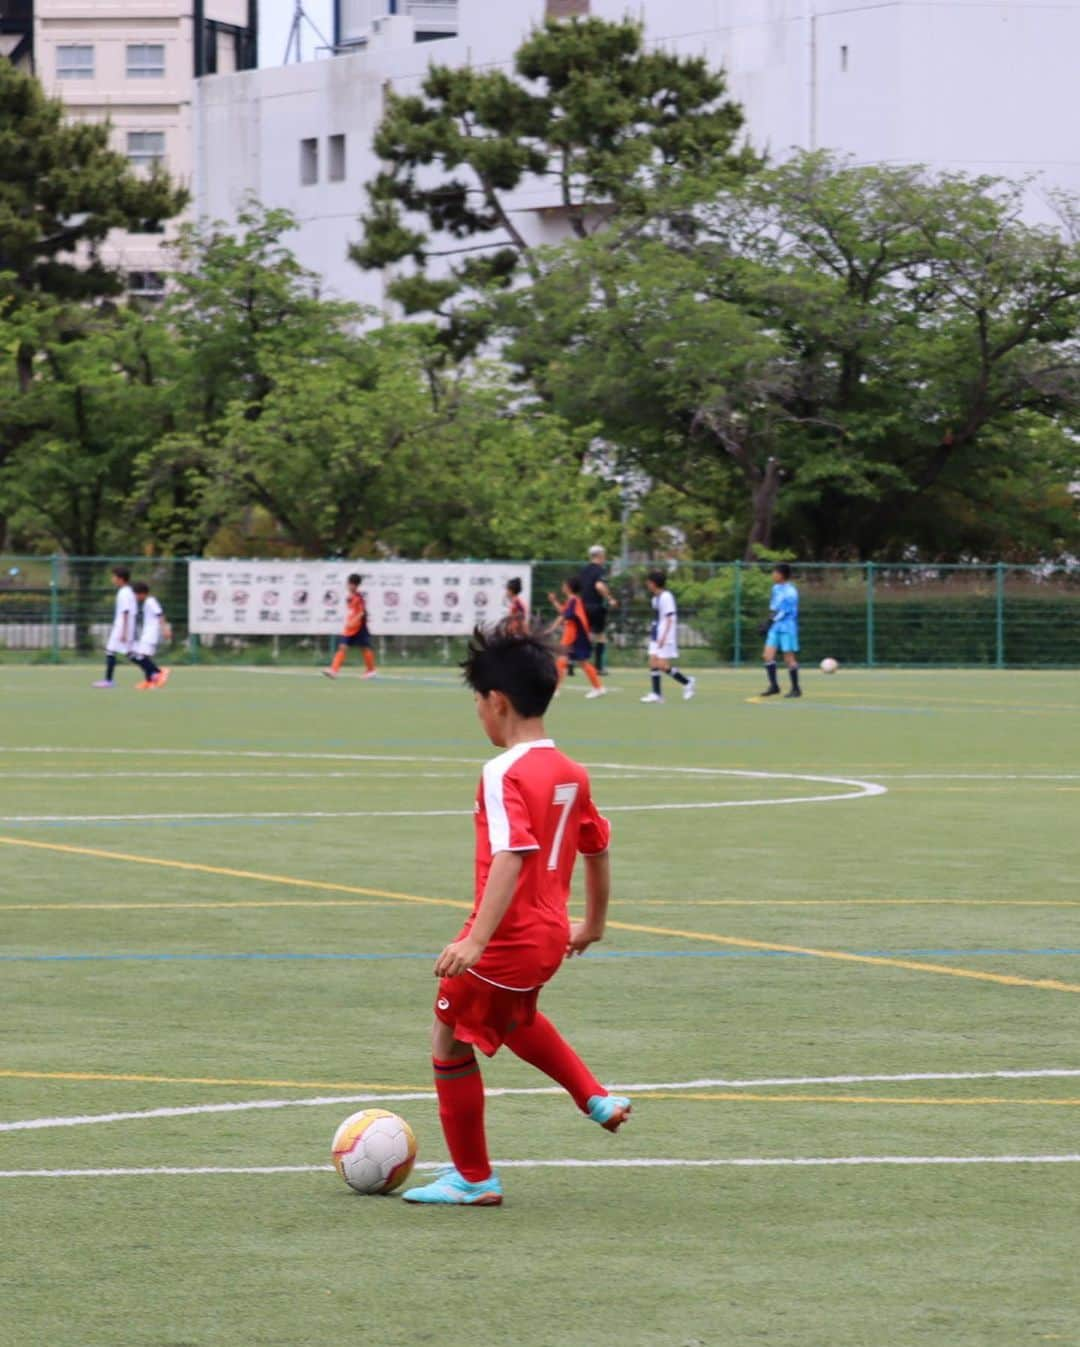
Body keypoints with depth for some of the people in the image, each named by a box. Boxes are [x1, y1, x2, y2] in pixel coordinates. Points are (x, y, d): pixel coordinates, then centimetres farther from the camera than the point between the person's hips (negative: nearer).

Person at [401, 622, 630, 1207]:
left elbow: (510, 857, -31)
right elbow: (596, 848, 16)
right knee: (512, 1017, 37)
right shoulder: (571, 773, 6)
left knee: (450, 1042, 8)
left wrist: (476, 940, -36)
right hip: (550, 935, 9)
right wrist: (593, 924, 30)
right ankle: (596, 1098, 36)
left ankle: (473, 1178, 15)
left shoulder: (504, 775, -20)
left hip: (508, 940, -9)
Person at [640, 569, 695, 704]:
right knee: (653, 662, 1)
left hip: (666, 638, -9)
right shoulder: (656, 598, 14)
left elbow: (670, 619, -17)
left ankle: (687, 682, 4)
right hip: (656, 637, 9)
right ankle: (656, 693, 1)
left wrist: (663, 637, -23)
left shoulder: (666, 597, -13)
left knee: (663, 665, -11)